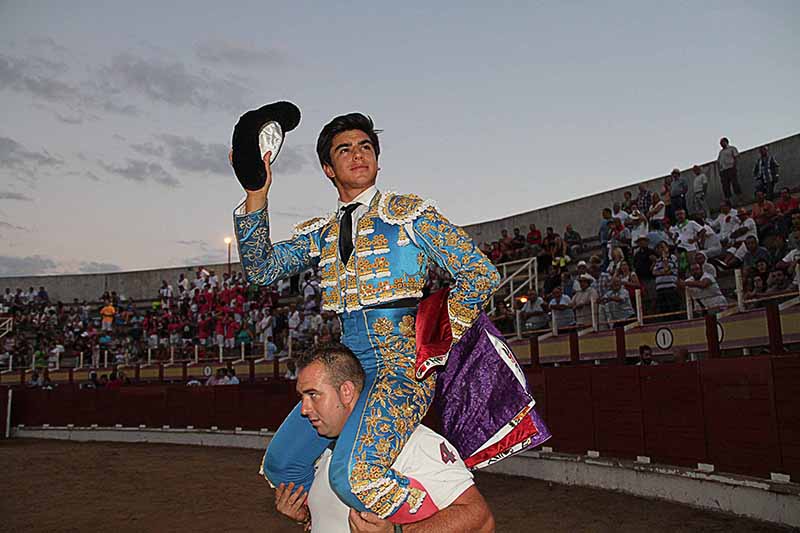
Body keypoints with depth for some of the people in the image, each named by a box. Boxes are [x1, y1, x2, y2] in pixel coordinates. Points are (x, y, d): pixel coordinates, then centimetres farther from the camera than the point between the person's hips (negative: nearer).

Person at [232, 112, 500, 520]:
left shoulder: (408, 213, 1)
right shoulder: (319, 234, 16)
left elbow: (480, 273, -3)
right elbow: (261, 269, 3)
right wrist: (256, 194, -8)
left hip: (403, 363, -6)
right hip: (348, 363, 6)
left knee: (355, 477, -25)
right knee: (280, 464, 6)